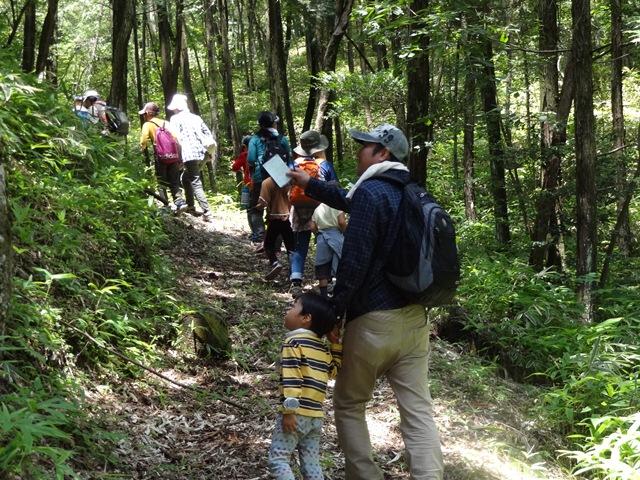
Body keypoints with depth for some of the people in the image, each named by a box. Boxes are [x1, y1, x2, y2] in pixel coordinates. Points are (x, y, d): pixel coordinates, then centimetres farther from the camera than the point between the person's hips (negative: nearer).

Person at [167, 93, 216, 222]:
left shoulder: (176, 119, 2)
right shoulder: (196, 117, 20)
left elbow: (176, 138, -9)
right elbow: (208, 134, 17)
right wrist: (209, 149, 21)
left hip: (190, 155, -7)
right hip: (203, 153, 7)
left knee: (196, 184, -8)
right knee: (185, 177, 25)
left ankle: (207, 213, -17)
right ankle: (190, 205, 26)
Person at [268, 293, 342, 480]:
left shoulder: (293, 342, -8)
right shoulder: (325, 348, 12)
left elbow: (290, 379, -16)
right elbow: (333, 370, 26)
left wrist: (289, 411, -20)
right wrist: (336, 342, 20)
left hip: (297, 414, -7)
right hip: (316, 416, 7)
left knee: (278, 458, -3)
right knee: (311, 463, 10)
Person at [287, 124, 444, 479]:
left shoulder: (370, 192, -13)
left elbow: (354, 262, -19)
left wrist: (334, 311, -8)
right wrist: (310, 185, 41)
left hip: (373, 321, -7)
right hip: (414, 318, 7)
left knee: (349, 406, 12)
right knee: (418, 410, 3)